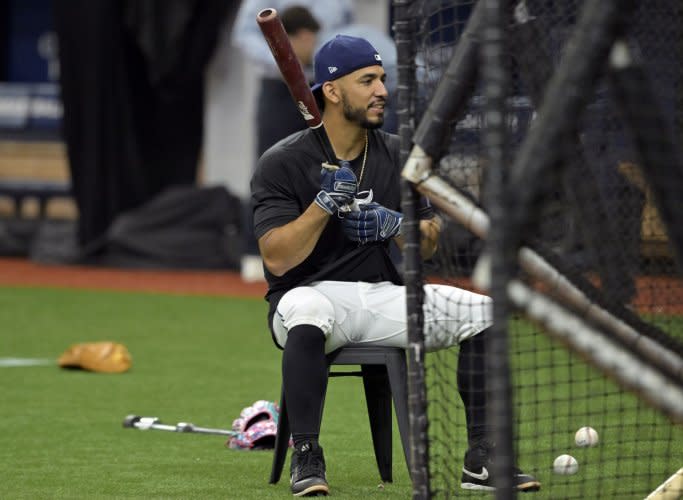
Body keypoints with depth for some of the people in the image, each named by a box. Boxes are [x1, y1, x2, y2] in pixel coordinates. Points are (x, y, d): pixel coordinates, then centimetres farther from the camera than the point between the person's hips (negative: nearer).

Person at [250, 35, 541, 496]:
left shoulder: (397, 155, 8)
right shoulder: (282, 163, -8)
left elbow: (429, 245, 11)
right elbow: (277, 259, -17)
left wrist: (395, 226, -11)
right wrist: (325, 203, -26)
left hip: (382, 295, 5)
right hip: (312, 294, -5)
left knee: (483, 312, -14)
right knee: (308, 316, -41)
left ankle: (483, 459, -11)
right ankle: (306, 458, -31)